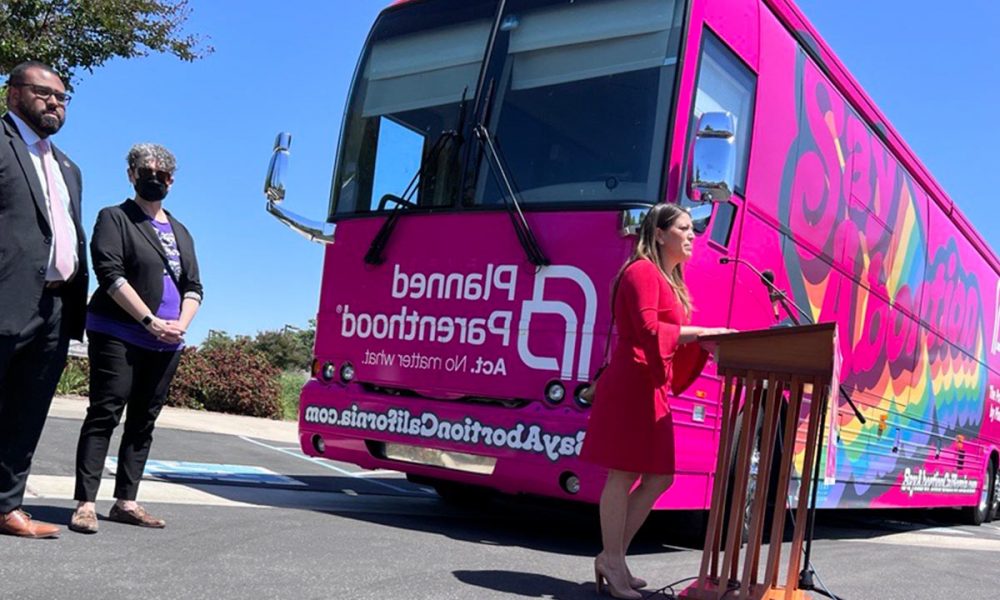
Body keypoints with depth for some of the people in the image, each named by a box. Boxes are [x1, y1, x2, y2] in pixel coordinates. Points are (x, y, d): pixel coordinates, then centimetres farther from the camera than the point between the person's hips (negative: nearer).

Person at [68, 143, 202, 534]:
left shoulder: (181, 233, 19)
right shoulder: (115, 219, 2)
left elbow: (193, 287, 14)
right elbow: (110, 274, -10)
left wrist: (181, 324, -5)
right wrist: (151, 321, -16)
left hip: (165, 344, 6)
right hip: (118, 336, -6)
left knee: (143, 422, 6)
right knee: (105, 415, -8)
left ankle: (125, 501, 11)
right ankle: (85, 503, -8)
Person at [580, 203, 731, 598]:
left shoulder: (669, 280, 23)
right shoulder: (642, 271, -7)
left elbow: (670, 337, 18)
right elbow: (649, 330, -16)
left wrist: (707, 342, 5)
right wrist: (701, 331, -12)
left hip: (653, 390, 10)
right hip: (632, 385, -10)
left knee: (659, 477, 10)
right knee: (624, 474, -5)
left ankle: (612, 557, 17)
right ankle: (613, 563, 4)